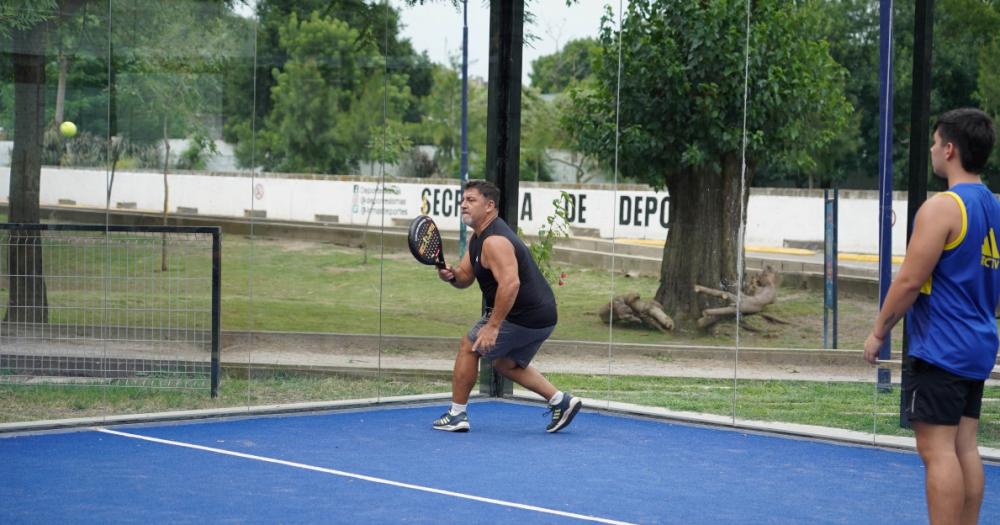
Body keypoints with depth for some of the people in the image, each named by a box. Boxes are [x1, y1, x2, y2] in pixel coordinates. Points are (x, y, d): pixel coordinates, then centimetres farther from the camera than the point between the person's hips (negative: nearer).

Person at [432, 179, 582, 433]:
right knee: (507, 364, 25)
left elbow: (510, 283, -32)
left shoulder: (494, 241, -21)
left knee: (469, 346, 2)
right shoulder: (478, 237, 13)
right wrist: (451, 275, -8)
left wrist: (492, 326, -31)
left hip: (524, 316, -10)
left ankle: (457, 415, 9)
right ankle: (561, 401, 19)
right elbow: (465, 277, 16)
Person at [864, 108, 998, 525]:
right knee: (964, 447, 10)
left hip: (940, 350, -9)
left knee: (937, 448, -7)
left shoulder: (942, 207, -15)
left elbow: (909, 281, -17)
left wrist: (878, 332, -7)